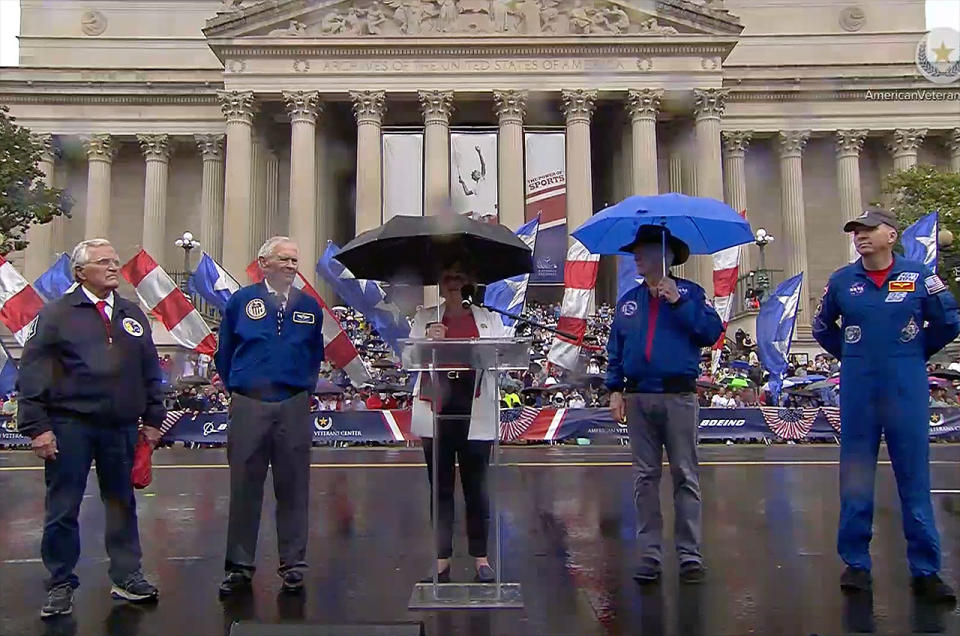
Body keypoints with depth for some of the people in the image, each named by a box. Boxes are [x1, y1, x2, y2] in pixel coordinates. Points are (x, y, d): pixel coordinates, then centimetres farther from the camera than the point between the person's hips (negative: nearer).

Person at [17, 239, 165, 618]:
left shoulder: (132, 315, 12)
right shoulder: (57, 314, 0)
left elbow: (150, 371, 14)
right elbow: (32, 373, -4)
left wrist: (153, 418, 10)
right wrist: (37, 426, -10)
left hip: (122, 427, 4)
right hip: (70, 426, -3)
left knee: (122, 504, 12)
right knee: (62, 510, 5)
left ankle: (126, 578, 24)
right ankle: (60, 585, 20)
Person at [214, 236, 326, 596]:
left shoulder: (309, 307, 9)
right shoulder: (241, 301, 4)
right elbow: (225, 351, 10)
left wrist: (306, 388, 10)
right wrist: (235, 388, 10)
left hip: (295, 408, 1)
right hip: (248, 405, -1)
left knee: (293, 487, 7)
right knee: (244, 488, 6)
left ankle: (293, 565, 18)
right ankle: (240, 566, 18)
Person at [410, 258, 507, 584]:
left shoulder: (489, 318, 10)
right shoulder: (424, 317, 11)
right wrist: (429, 341, -15)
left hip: (475, 414, -1)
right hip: (435, 412, 1)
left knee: (476, 488, 4)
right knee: (441, 489, 6)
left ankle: (480, 558, 16)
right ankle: (442, 561, 13)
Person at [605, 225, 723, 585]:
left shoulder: (689, 293, 5)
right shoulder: (628, 301, 15)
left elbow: (712, 332, -8)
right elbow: (615, 350, 14)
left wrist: (679, 302, -13)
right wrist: (615, 390, 5)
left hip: (679, 397, -3)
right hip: (638, 398, 4)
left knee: (685, 477, 1)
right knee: (645, 478, 6)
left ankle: (690, 555, 9)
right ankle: (649, 555, 13)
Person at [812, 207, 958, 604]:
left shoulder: (919, 277, 0)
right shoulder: (842, 281, 5)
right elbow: (822, 326, 20)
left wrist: (915, 354, 11)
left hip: (906, 391, -1)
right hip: (858, 394, 2)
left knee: (915, 480, 2)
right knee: (855, 481, 6)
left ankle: (926, 571, 12)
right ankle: (856, 564, 16)